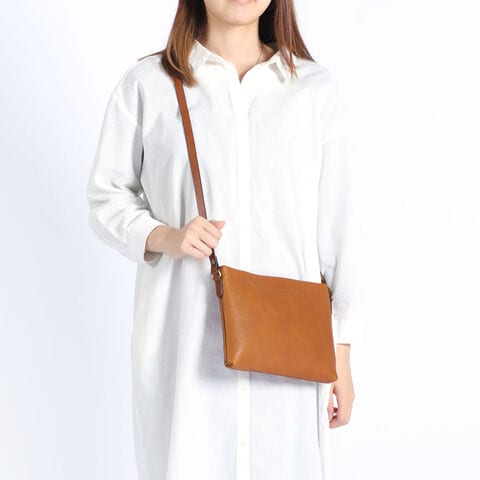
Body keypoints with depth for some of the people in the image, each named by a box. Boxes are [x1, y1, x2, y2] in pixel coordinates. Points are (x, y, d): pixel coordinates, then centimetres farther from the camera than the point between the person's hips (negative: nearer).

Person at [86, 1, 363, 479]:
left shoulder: (316, 89, 5)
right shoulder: (146, 84, 1)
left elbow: (334, 228, 6)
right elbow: (106, 198, 7)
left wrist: (341, 353, 5)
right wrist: (166, 237, -14)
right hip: (184, 344, -1)